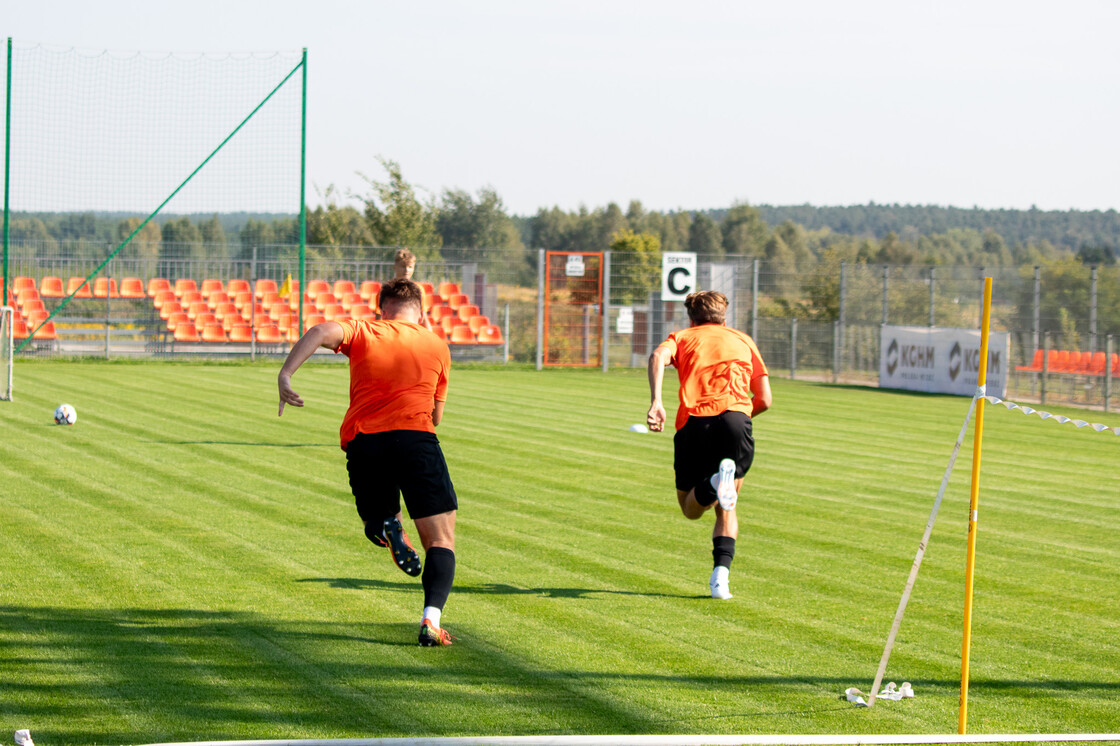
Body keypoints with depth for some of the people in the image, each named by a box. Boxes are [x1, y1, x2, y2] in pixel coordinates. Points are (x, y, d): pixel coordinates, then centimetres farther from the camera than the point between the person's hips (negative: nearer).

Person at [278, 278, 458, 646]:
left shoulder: (362, 331, 16)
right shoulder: (437, 345, 20)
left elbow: (321, 332, -6)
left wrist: (285, 374, -13)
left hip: (361, 440, 1)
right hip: (415, 437, -1)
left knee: (377, 516, 27)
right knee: (441, 540, 4)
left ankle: (386, 526, -11)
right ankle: (431, 618, -21)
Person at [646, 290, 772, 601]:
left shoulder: (682, 337, 24)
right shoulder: (743, 340, 27)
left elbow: (658, 356, -2)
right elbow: (764, 400, 18)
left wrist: (656, 402, -13)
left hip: (692, 422, -1)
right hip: (735, 418, 1)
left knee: (691, 508, 13)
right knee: (726, 508, 17)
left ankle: (714, 483, -23)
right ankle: (721, 572, -7)